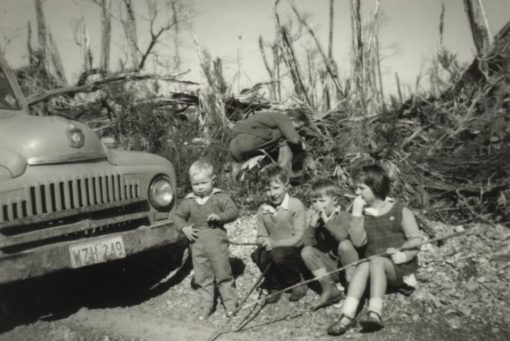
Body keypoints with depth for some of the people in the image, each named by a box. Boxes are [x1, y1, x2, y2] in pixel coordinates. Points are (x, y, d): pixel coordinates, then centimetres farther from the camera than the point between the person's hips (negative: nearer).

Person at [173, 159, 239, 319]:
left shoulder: (220, 197, -5)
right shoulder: (188, 202, 2)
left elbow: (233, 211, -7)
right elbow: (178, 216, 10)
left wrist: (219, 216, -25)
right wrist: (184, 228, -9)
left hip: (216, 239, -3)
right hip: (197, 242, 3)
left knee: (223, 272, 6)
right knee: (202, 276, 10)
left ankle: (230, 301, 20)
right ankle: (207, 304, 23)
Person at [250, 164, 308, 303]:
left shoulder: (296, 205, -12)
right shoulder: (263, 210, 2)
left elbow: (298, 238, -15)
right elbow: (260, 237, 6)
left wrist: (274, 243, -24)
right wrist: (264, 242, -19)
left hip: (296, 252, -4)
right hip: (273, 249, 4)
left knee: (279, 255, -34)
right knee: (257, 255, -26)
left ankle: (299, 282, -4)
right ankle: (275, 286, 1)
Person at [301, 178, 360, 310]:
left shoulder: (344, 216, -12)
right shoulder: (316, 219, 2)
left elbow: (342, 236, -34)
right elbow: (307, 243, -10)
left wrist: (326, 219, -24)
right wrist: (313, 222, -19)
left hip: (347, 264, -4)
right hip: (330, 267, 5)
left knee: (344, 244, -32)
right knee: (306, 251, -15)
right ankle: (329, 289, -16)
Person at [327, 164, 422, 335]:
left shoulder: (401, 211, 2)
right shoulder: (363, 214, 11)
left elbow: (416, 239, -6)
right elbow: (358, 241, -4)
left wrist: (404, 255, -25)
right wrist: (356, 212, -10)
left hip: (400, 268, -3)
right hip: (375, 266, 3)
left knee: (376, 260, -33)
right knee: (363, 265, -30)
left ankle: (375, 313, -48)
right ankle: (347, 315, -45)